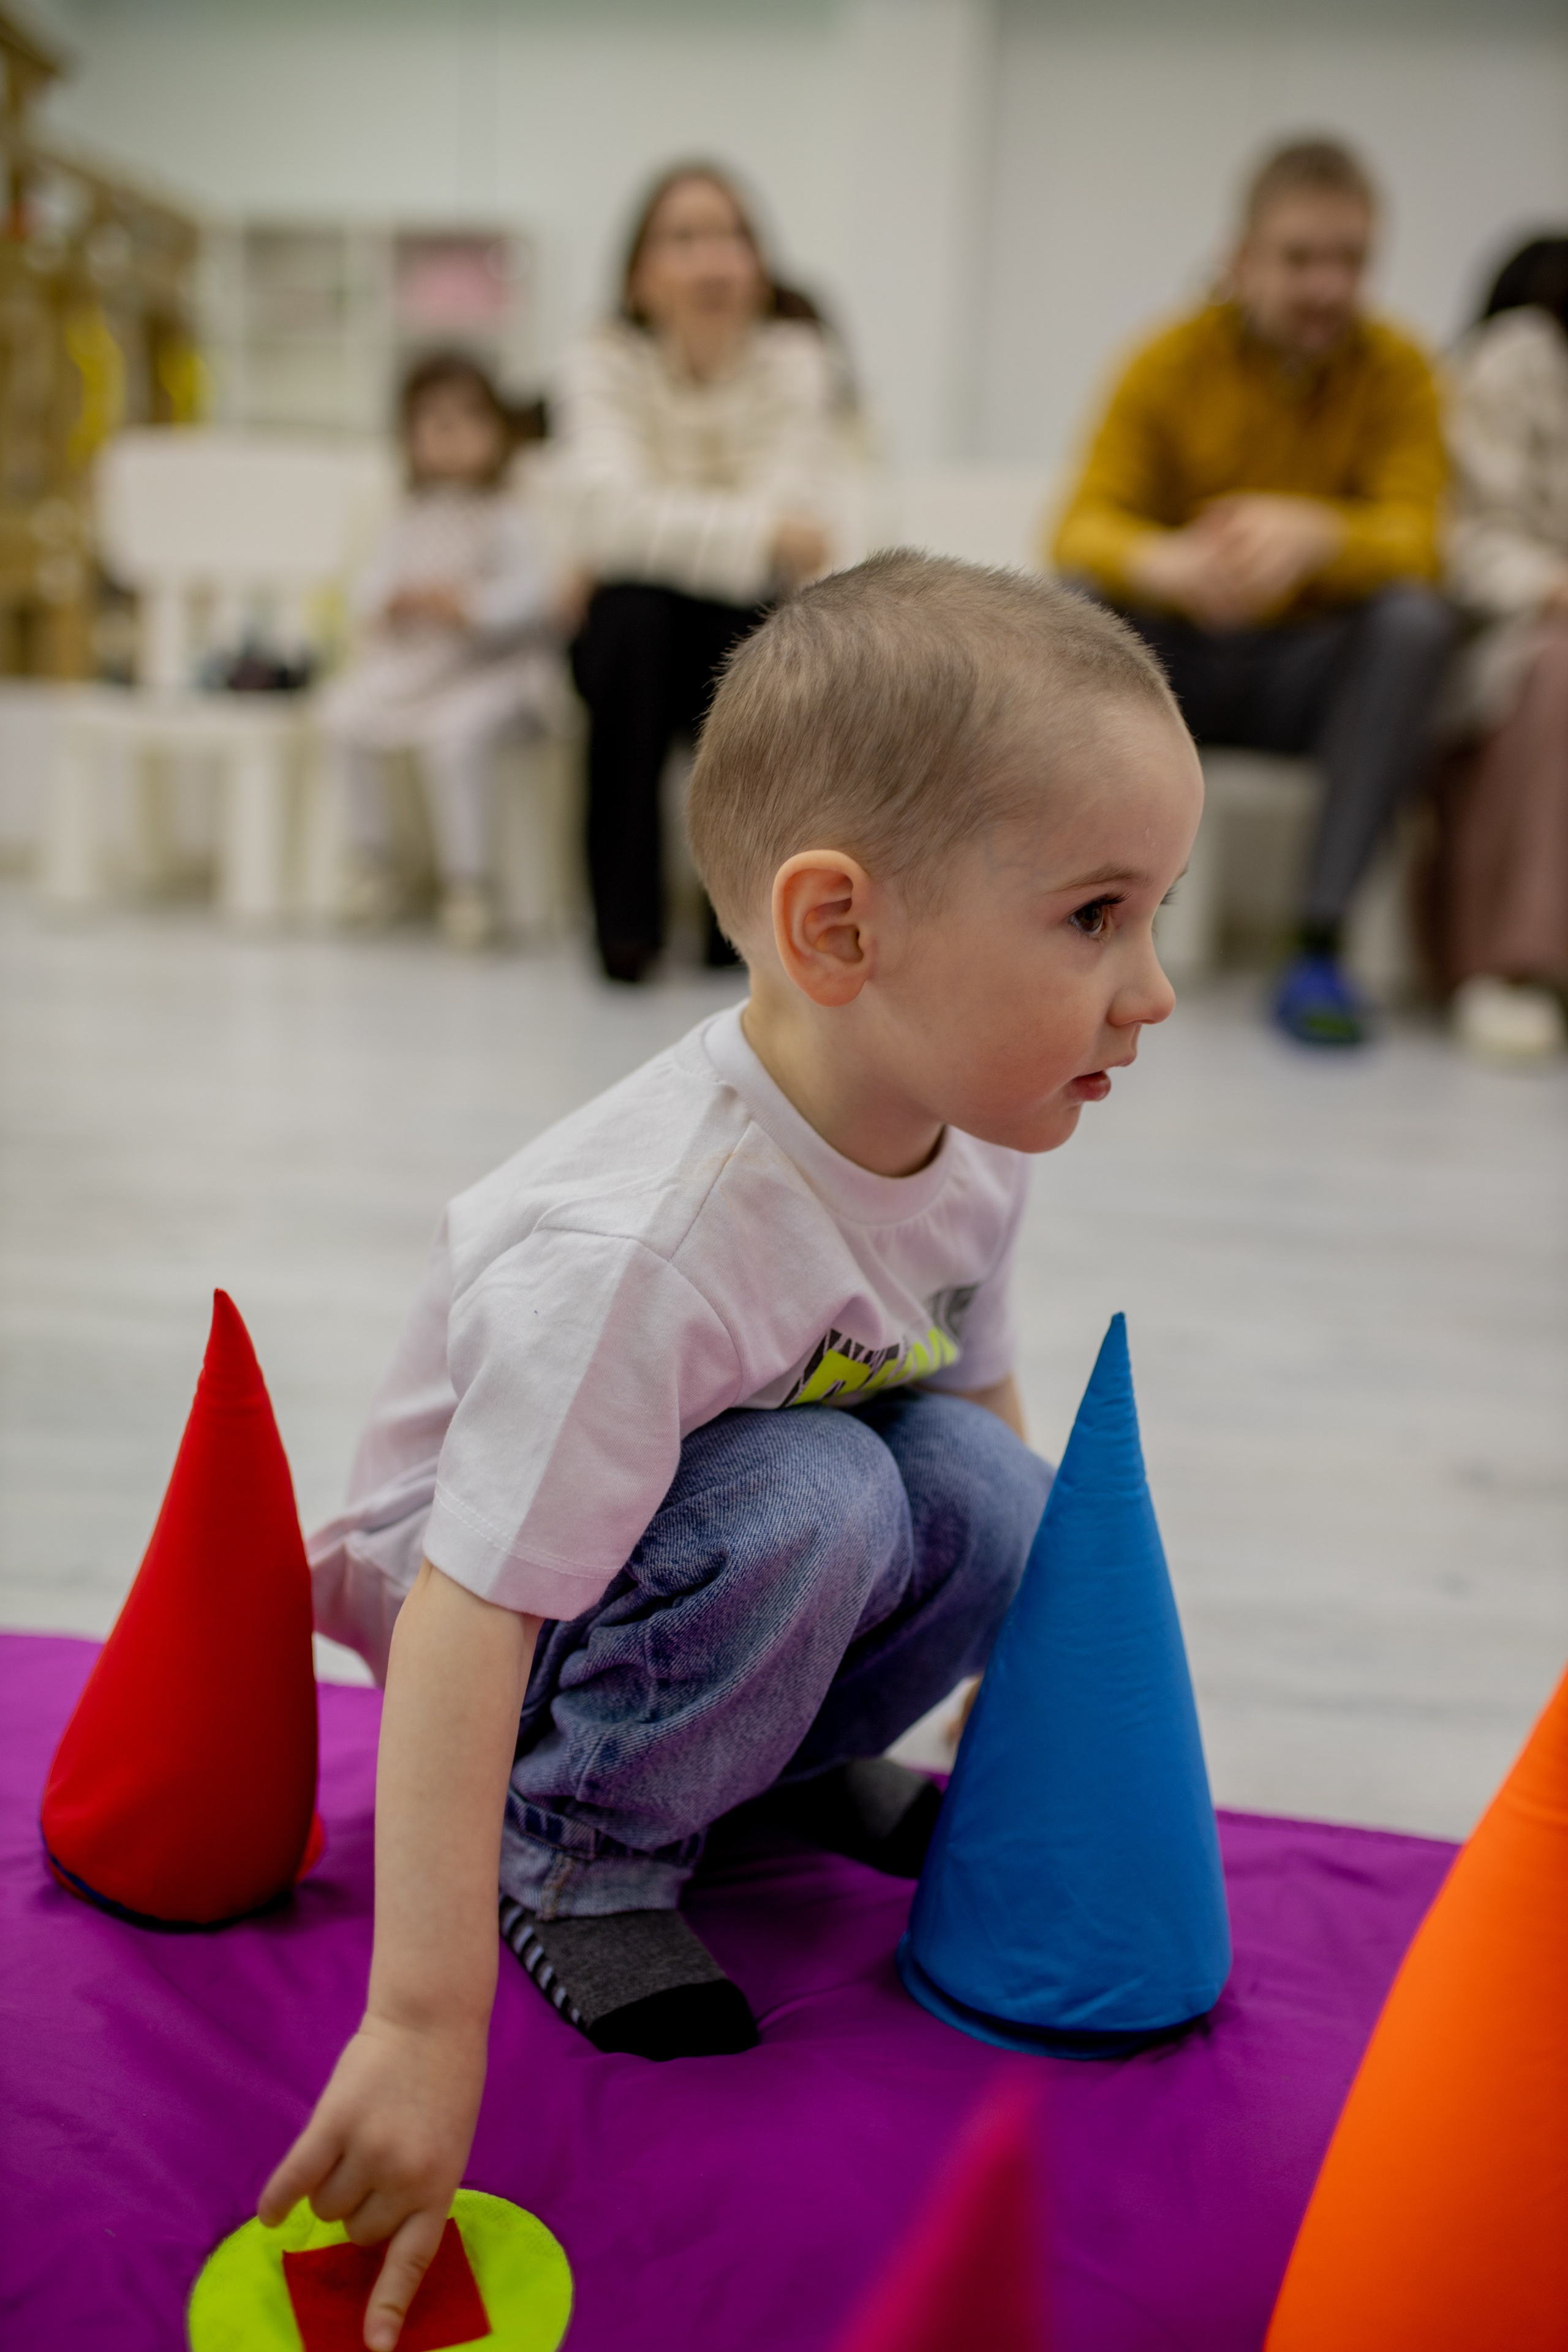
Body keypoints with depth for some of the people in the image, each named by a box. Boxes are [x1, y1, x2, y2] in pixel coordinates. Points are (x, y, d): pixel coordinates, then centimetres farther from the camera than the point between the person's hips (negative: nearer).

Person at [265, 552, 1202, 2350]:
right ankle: (585, 1843, -8)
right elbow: (466, 1624, -39)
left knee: (992, 1495, -20)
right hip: (490, 1583, -6)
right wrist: (423, 2023, -39)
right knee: (807, 1501, -33)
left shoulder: (971, 1147, -15)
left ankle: (786, 1750, 9)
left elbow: (978, 1391, 4)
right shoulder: (643, 1251, -40)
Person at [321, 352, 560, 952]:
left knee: (454, 733, -33)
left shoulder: (505, 518, -4)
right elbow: (370, 586, 11)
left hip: (491, 667, -5)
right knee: (344, 713, -15)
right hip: (410, 661, 6)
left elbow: (532, 589, -14)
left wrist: (472, 605, -26)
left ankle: (467, 881, -18)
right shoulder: (409, 519, 12)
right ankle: (368, 858, 2)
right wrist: (393, 601, -11)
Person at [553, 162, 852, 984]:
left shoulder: (799, 360, -5)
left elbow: (799, 521, -17)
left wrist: (665, 536, -19)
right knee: (632, 612, -33)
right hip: (635, 638, 0)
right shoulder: (604, 362, -7)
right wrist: (758, 536, -33)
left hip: (756, 625, 1)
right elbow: (607, 513, -25)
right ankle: (624, 918, -27)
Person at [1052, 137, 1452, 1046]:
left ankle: (1322, 943, -30)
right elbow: (1086, 525, -15)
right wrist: (1160, 563, -41)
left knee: (1415, 618, -30)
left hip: (1311, 671, 0)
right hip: (1177, 658, 0)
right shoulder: (1172, 361, -4)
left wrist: (1315, 536, -42)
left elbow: (1414, 541, -17)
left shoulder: (1397, 370, -3)